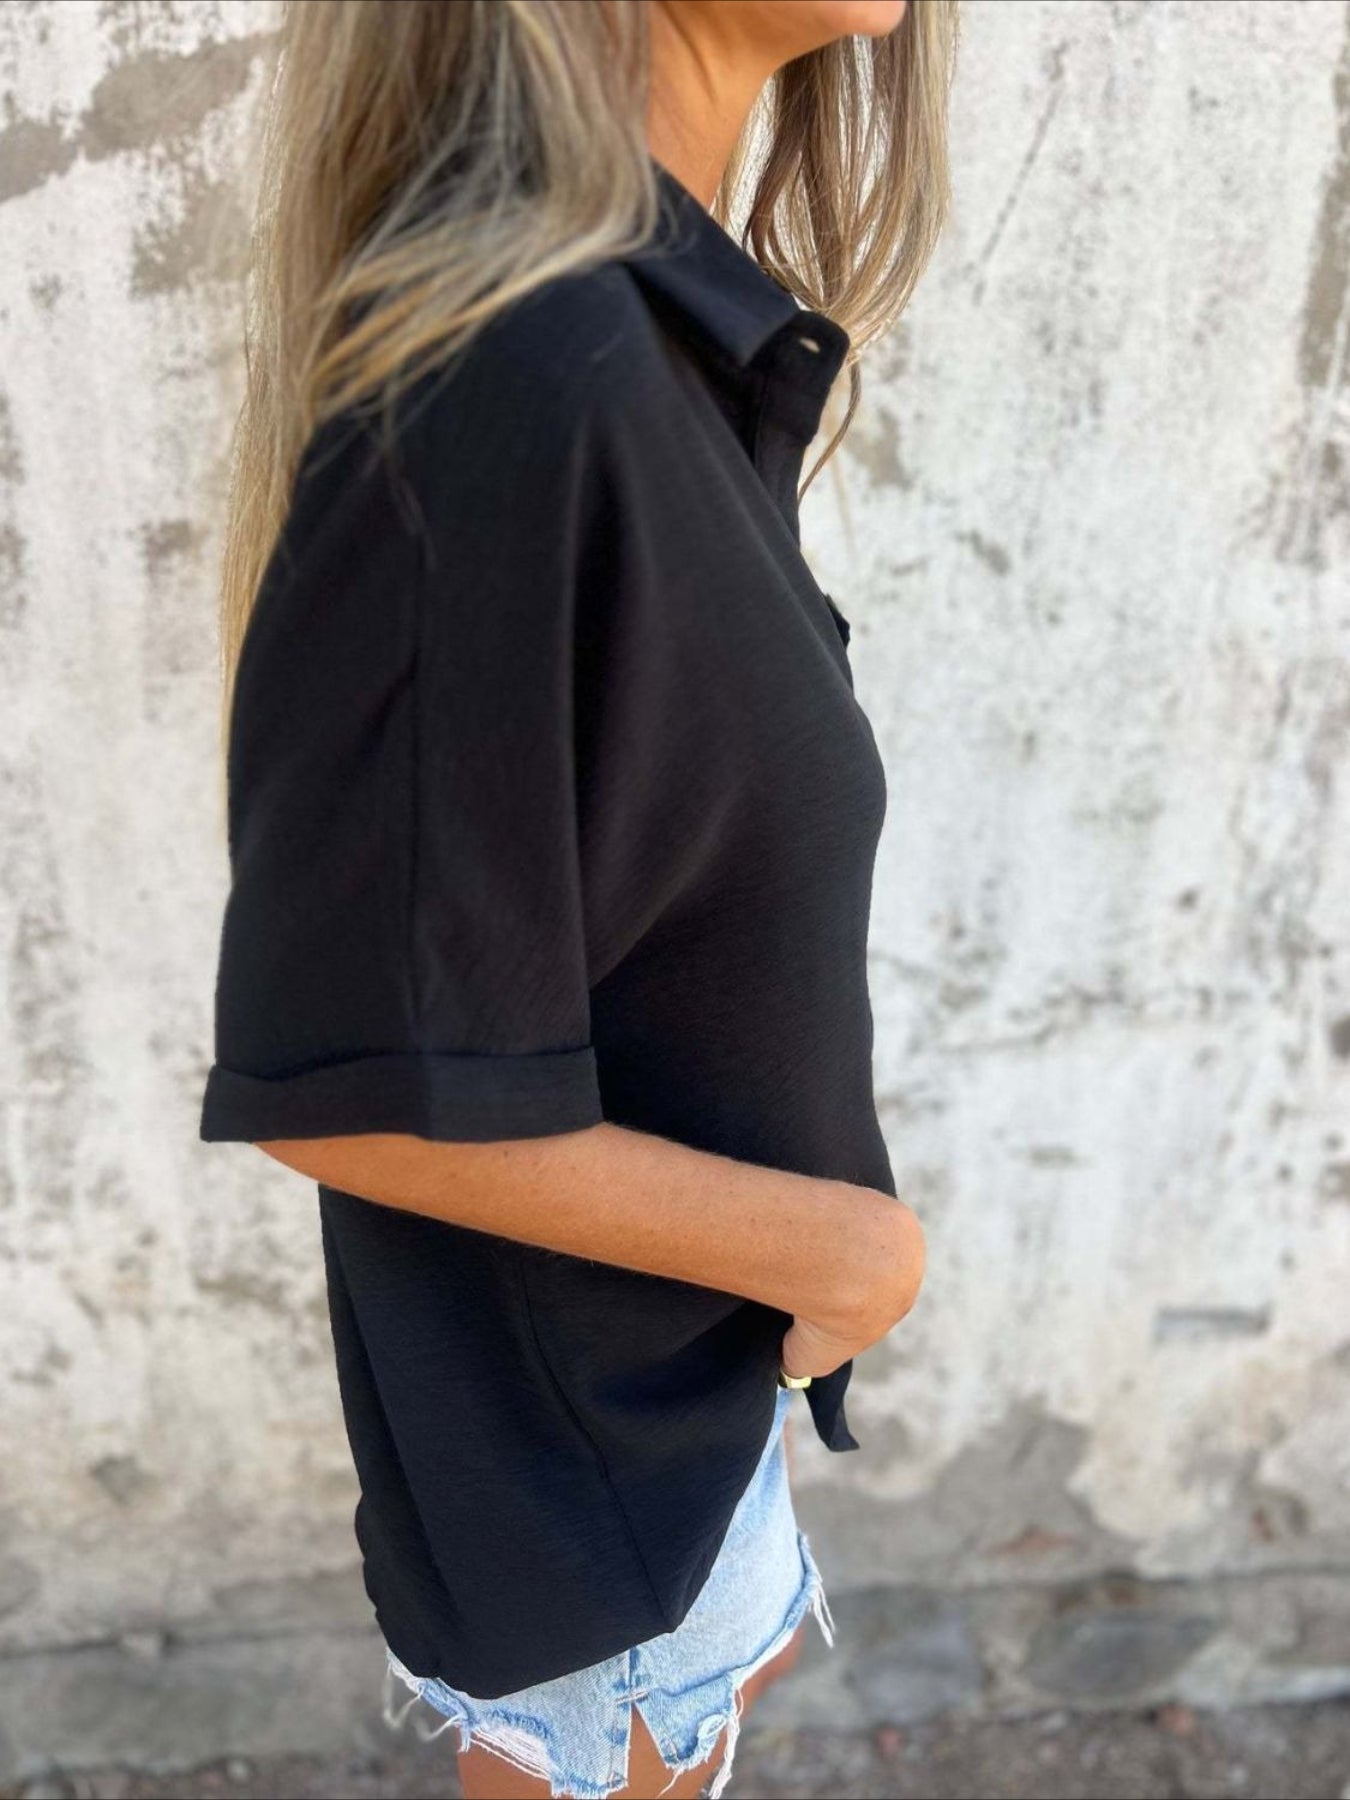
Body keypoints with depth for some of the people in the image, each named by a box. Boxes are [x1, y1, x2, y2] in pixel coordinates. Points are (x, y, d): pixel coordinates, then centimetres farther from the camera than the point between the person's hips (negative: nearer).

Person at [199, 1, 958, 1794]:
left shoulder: (684, 344, -4)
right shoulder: (514, 386, -34)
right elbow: (338, 1081, -30)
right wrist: (854, 1246, -19)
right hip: (574, 1390, -8)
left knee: (742, 1641, 33)